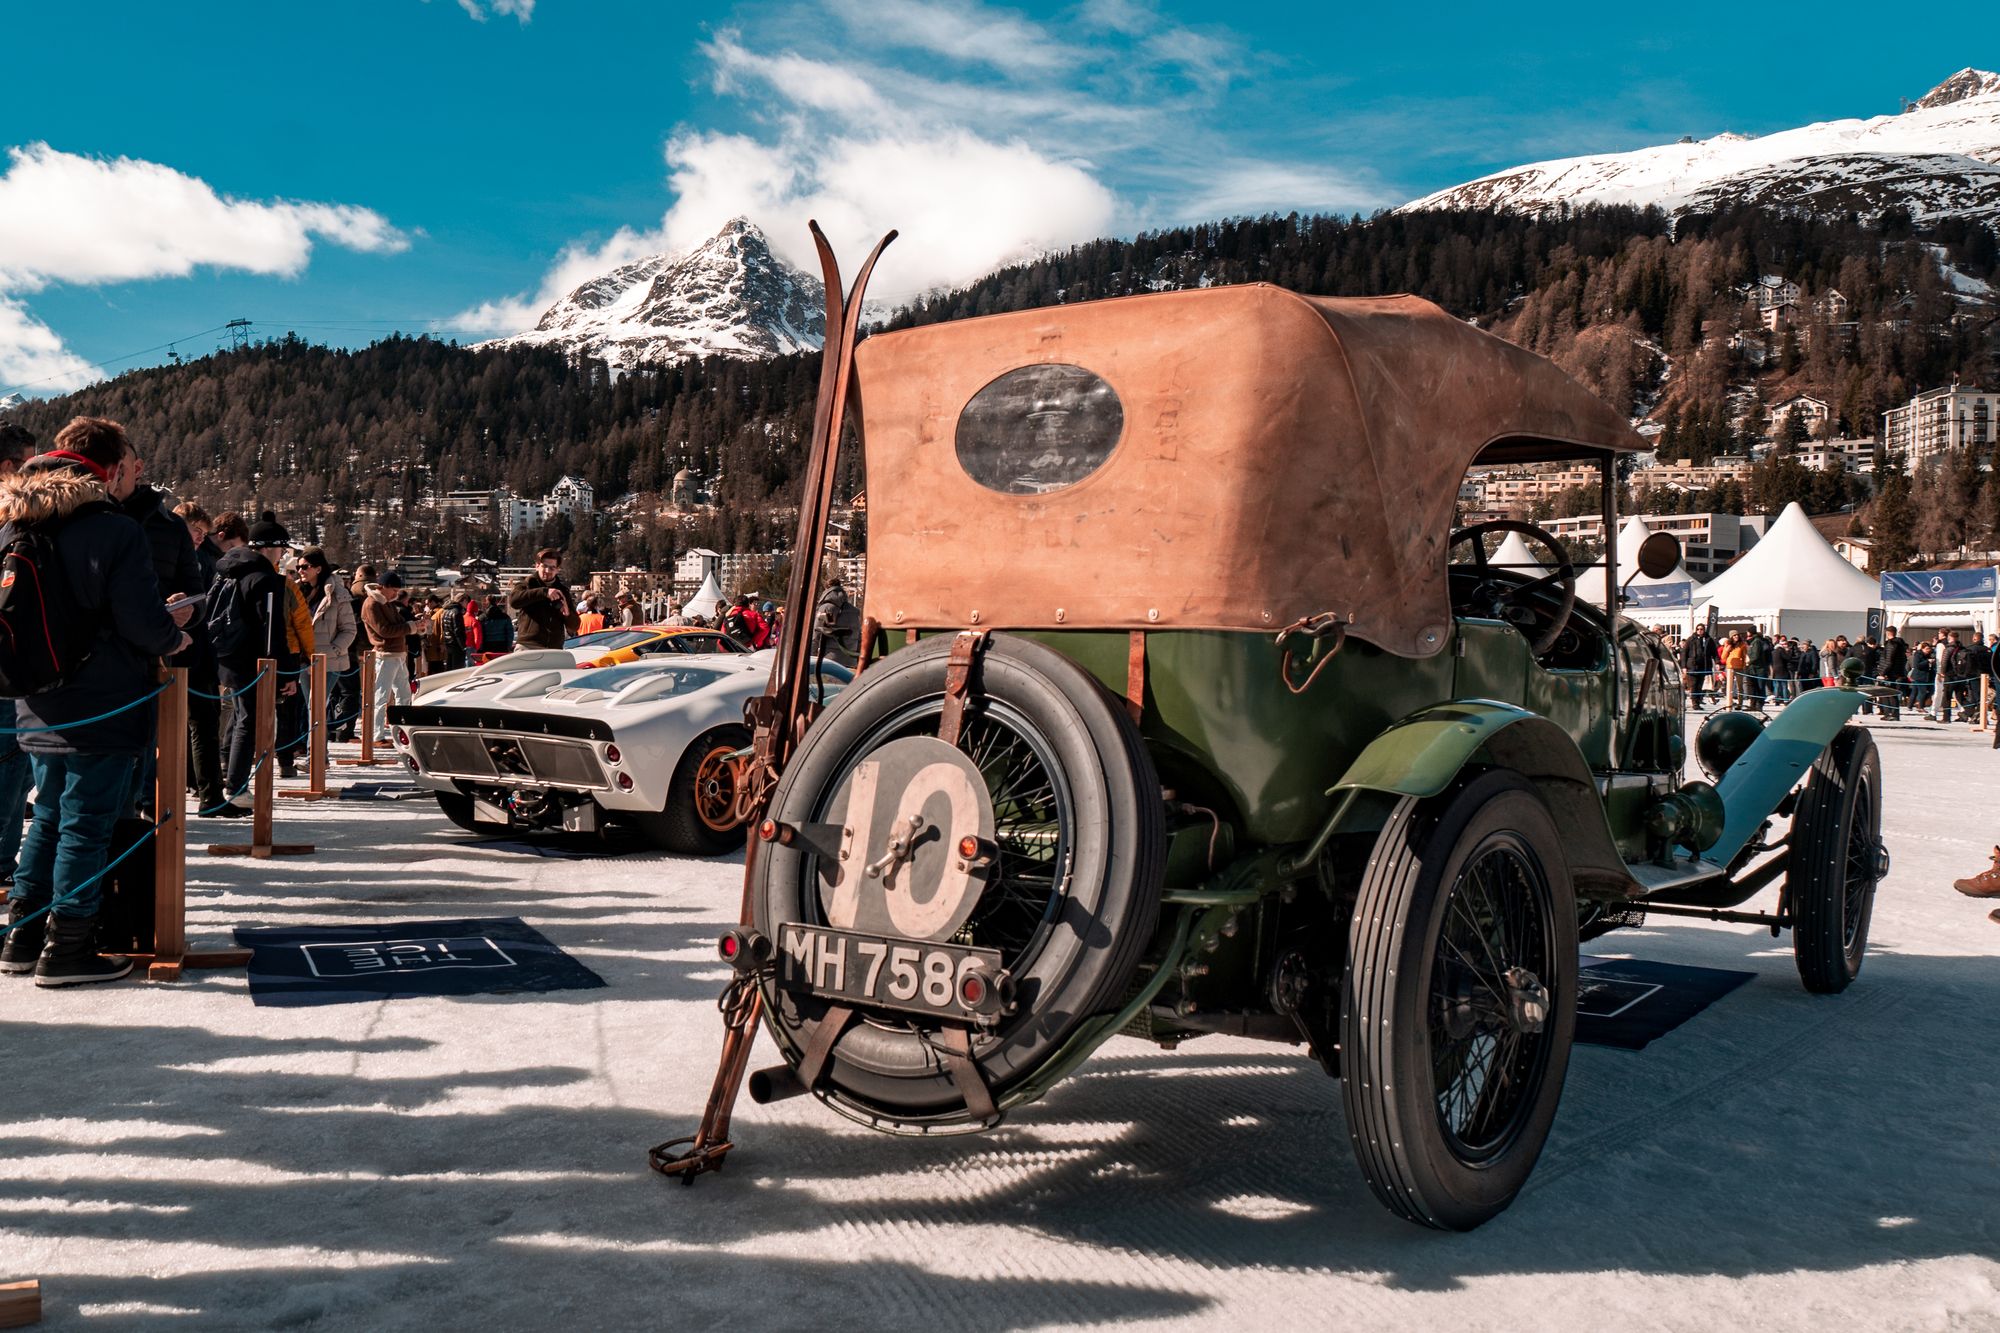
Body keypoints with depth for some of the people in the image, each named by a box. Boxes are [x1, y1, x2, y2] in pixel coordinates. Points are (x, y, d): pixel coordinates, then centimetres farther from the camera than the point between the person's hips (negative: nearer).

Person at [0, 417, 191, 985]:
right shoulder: (115, 531, -16)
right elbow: (143, 624, -18)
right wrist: (172, 635, 3)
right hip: (102, 709, -7)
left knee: (47, 820, 18)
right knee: (85, 826, 1)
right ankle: (67, 949, 7)